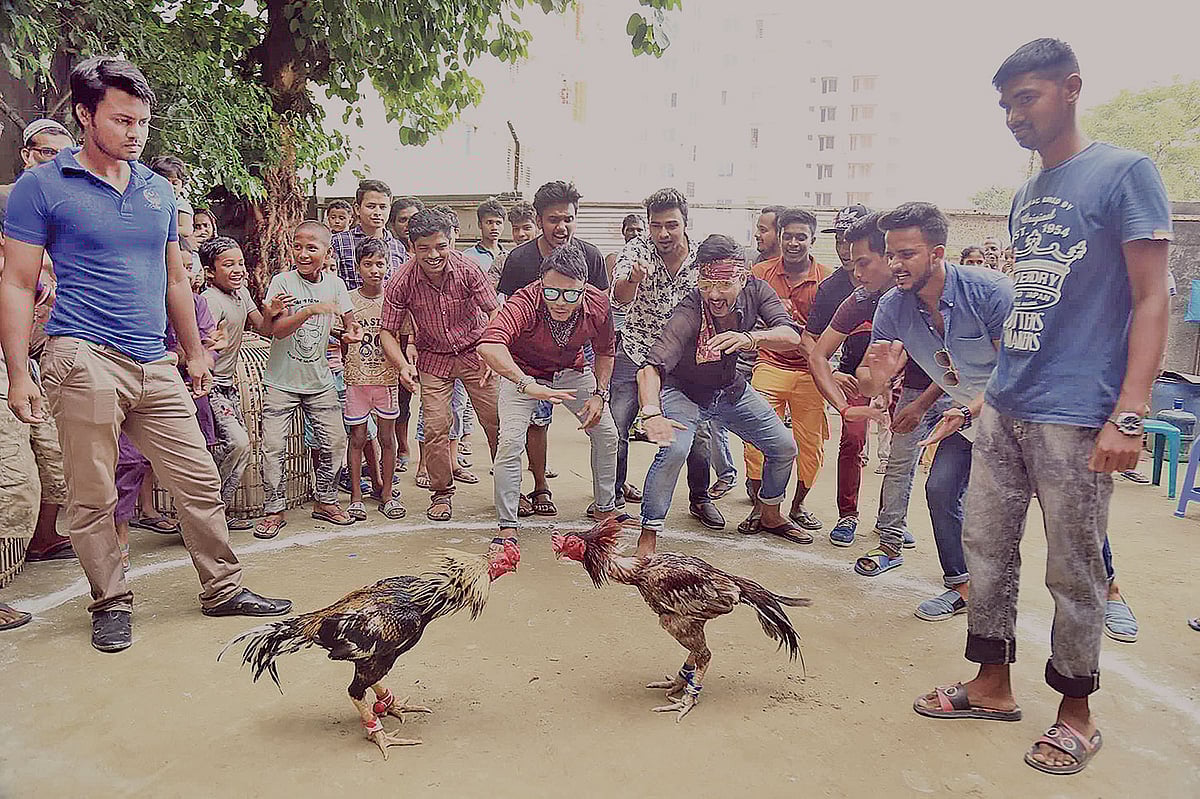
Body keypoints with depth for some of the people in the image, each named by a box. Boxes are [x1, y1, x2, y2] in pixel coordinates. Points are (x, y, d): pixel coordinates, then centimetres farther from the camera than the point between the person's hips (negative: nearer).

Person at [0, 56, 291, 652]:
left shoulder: (159, 191, 15)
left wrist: (194, 352, 20)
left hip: (155, 366, 5)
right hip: (84, 359, -4)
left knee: (200, 480, 5)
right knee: (92, 498, 2)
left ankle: (224, 589, 18)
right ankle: (111, 604, 19)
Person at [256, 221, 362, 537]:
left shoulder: (334, 283, 0)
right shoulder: (282, 282, -10)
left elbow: (350, 322, 9)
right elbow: (277, 330, -19)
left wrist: (352, 333, -15)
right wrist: (311, 310, -33)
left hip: (320, 381, 3)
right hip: (281, 381, -3)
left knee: (335, 441, 4)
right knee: (273, 445, -5)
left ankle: (325, 501, 23)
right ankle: (274, 510, 11)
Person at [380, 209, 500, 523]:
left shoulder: (466, 268, -18)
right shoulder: (401, 282, -16)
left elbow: (495, 312, -14)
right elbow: (388, 331, -9)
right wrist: (403, 365, -26)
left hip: (475, 352, 0)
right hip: (433, 359, 0)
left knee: (497, 422, -2)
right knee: (435, 427, -7)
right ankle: (441, 492, 14)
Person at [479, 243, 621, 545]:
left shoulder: (598, 304, -26)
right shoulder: (525, 303, -39)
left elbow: (605, 350, -4)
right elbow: (488, 345, -58)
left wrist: (599, 394, -11)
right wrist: (528, 386, -69)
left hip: (572, 370, 4)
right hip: (521, 372, -4)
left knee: (607, 434, 4)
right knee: (510, 442, -17)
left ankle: (605, 508, 24)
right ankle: (507, 526, -3)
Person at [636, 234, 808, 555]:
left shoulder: (756, 291, -20)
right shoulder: (688, 314, -34)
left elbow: (791, 336, -31)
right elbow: (650, 369, -44)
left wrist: (750, 338, -51)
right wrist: (652, 414, -63)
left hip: (731, 388, 5)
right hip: (684, 391, -5)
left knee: (784, 448, 9)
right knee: (673, 450, -31)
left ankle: (770, 515, 36)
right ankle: (647, 537, -16)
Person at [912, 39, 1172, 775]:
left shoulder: (1125, 173, -4)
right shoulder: (1027, 199, 16)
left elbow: (1151, 300, -9)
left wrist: (1129, 415, -19)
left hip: (1074, 418, -7)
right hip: (1007, 411, 7)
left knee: (1074, 572, 4)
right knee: (987, 546, 11)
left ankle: (1077, 714, 23)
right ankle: (994, 686, 27)